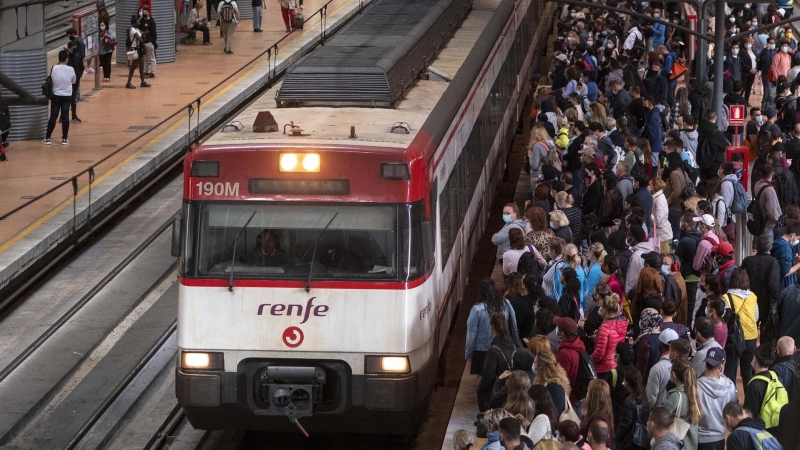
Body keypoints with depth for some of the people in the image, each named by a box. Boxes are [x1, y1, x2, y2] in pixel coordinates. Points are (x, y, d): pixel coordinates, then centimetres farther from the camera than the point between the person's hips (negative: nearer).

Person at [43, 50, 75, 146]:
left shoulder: (54, 69, -13)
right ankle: (64, 139, 9)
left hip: (56, 96, 0)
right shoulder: (71, 69, -11)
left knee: (53, 117, 6)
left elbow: (50, 80, 3)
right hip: (67, 96, 0)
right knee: (65, 117, 6)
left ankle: (47, 138, 8)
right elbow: (73, 81, 6)